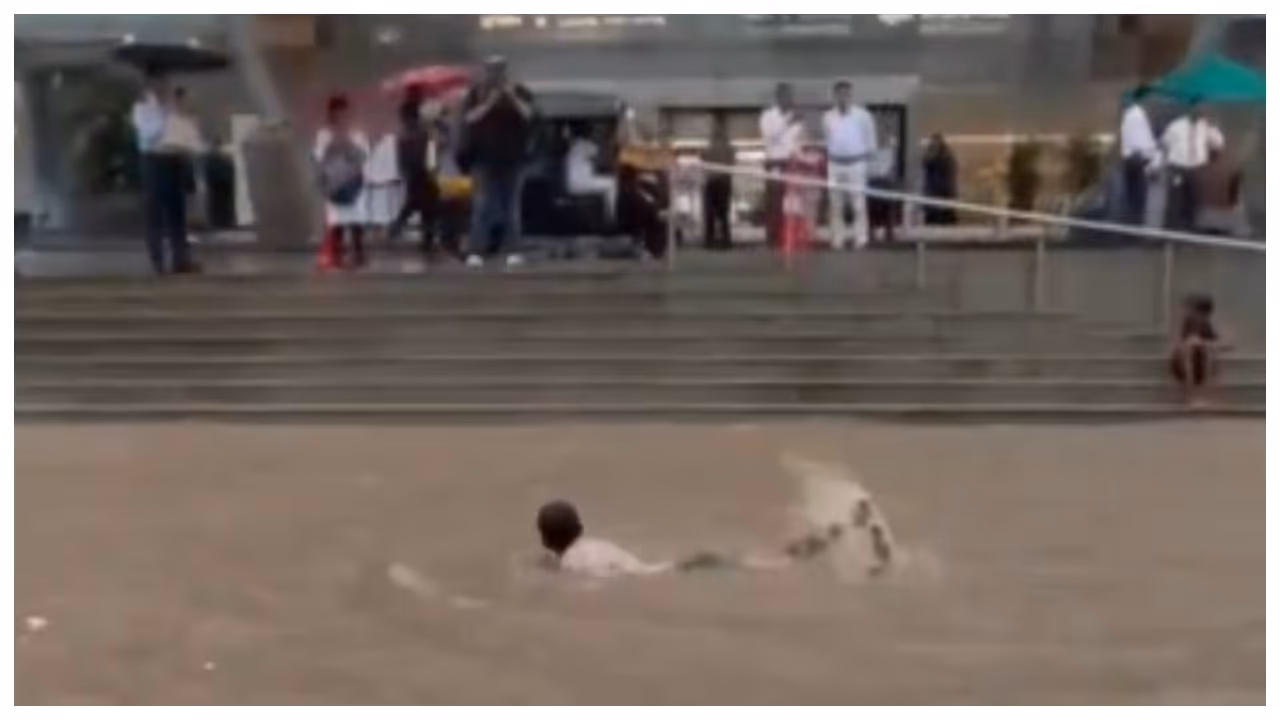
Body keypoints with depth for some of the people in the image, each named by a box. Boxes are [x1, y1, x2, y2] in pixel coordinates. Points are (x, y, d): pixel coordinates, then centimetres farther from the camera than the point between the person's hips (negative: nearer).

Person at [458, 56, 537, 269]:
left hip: (513, 158, 1)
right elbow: (469, 118, -7)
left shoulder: (520, 92, 6)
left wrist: (513, 98, -18)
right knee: (482, 205, -7)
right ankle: (477, 251, -8)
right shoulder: (476, 93, 5)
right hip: (484, 159, -1)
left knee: (511, 205, 2)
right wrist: (489, 103, -17)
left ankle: (513, 251, 4)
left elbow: (530, 115, -7)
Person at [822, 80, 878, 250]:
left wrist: (870, 158, 3)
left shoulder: (862, 115, -2)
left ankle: (861, 240, 0)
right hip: (835, 164, 3)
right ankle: (838, 240, 11)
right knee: (836, 205, 6)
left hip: (856, 163, -3)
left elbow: (871, 139, 3)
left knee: (858, 204, -3)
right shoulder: (828, 117, 6)